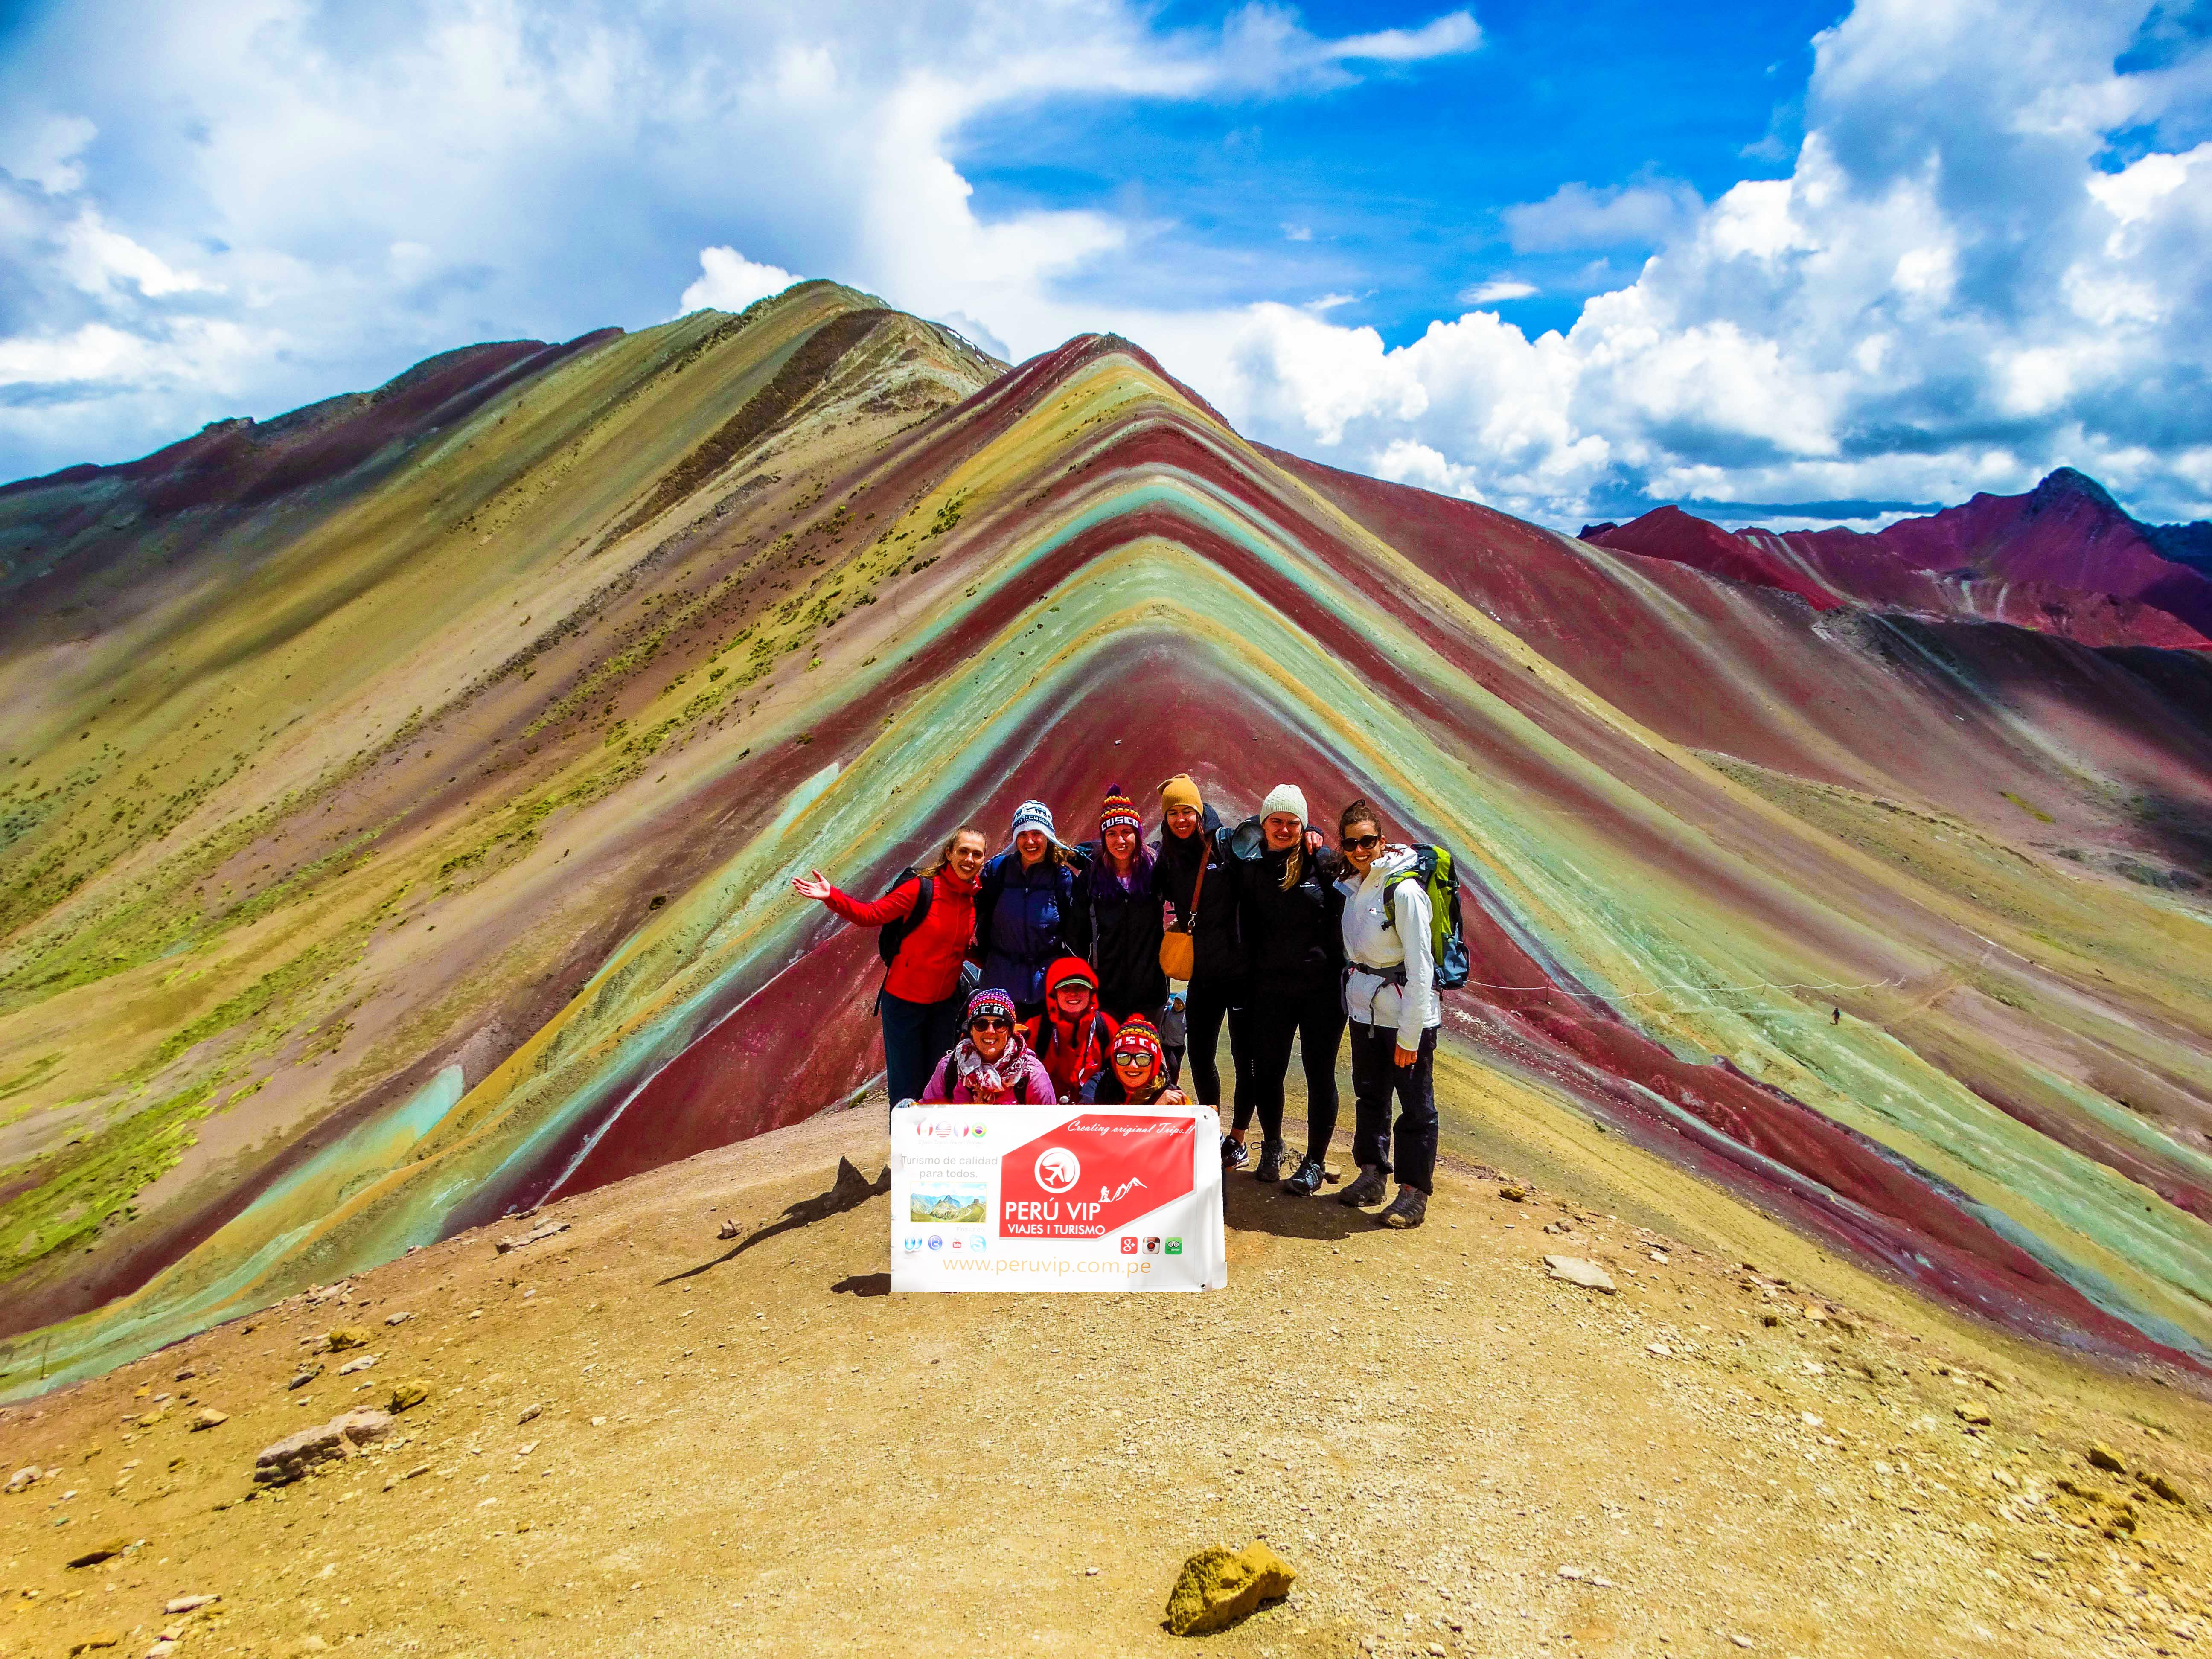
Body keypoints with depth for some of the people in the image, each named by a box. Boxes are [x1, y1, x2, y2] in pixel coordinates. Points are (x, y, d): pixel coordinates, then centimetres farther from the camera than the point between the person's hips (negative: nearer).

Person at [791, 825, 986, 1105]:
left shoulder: (977, 898, -1)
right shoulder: (922, 888, -16)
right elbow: (871, 914, -17)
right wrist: (832, 897, -29)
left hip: (944, 1004, 5)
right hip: (905, 1002, -5)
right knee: (906, 1088, 2)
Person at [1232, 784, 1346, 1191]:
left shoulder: (1323, 863, -5)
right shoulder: (1252, 869, 2)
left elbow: (1340, 922, -2)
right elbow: (1246, 932, 9)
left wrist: (1339, 971, -7)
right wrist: (1247, 984, 6)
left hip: (1321, 988, -2)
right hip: (1270, 990, 2)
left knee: (1320, 1075, 5)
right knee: (1268, 1072, 10)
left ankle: (1315, 1162, 19)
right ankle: (1272, 1148, 34)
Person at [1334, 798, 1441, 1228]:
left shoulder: (1403, 890, -19)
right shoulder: (1351, 884, 3)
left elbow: (1421, 969, -19)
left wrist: (1409, 1036, -18)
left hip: (1408, 1013, -7)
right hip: (1365, 1010, 7)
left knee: (1416, 1104, 3)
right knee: (1369, 1095, 16)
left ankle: (1414, 1192, 13)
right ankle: (1373, 1174, 30)